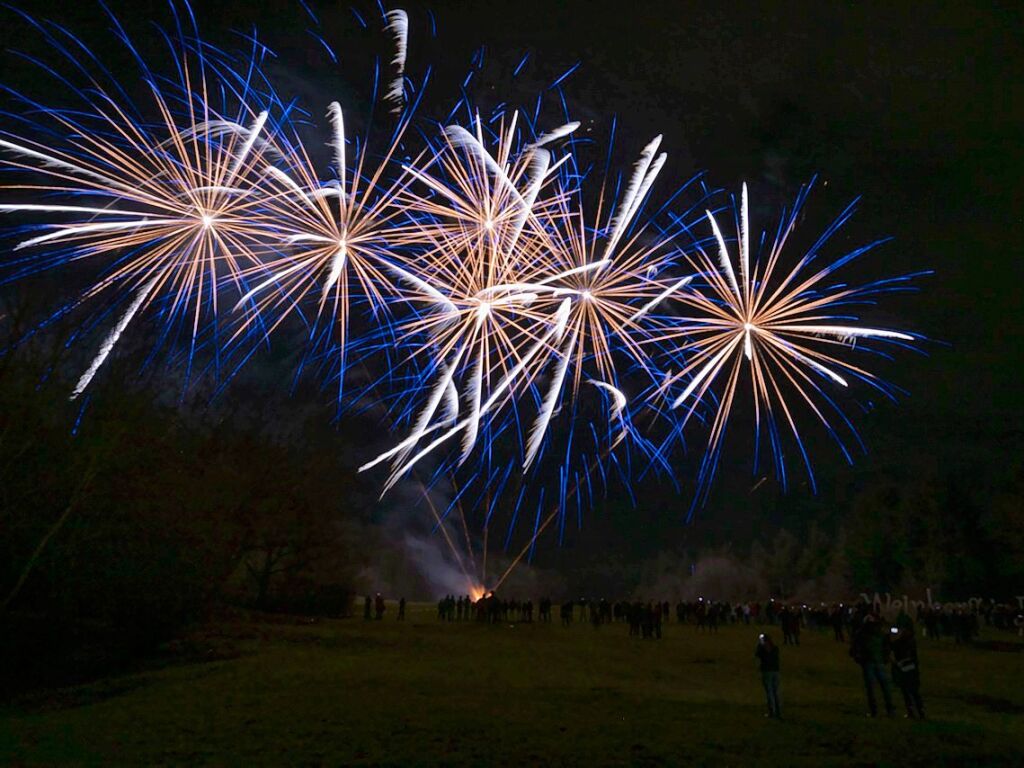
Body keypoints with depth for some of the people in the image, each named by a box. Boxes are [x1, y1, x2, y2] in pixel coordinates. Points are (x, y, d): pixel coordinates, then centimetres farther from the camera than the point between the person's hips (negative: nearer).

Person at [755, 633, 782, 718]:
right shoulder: (776, 648, 3)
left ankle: (772, 712, 1)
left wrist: (758, 644, 6)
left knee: (769, 693, 1)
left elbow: (756, 655, 5)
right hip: (775, 671, 5)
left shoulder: (762, 648, -11)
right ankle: (779, 712, 15)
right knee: (776, 692, 12)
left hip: (766, 672, -5)